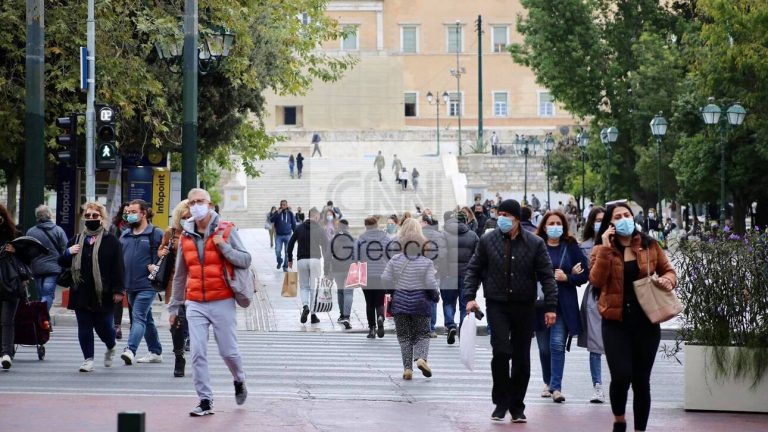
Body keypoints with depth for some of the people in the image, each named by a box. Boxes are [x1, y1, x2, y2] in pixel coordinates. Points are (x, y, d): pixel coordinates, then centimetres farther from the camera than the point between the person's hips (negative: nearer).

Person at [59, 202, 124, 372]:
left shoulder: (111, 241, 0)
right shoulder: (76, 240, 13)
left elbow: (118, 267, -4)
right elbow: (63, 263, 18)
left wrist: (118, 290, -11)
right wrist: (68, 253, -5)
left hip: (103, 293, -3)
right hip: (81, 293, 3)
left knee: (104, 326, 3)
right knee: (84, 328, 2)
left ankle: (111, 347, 33)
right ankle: (88, 359, 10)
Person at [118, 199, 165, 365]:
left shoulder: (156, 234, -5)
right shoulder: (125, 235, 14)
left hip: (147, 285, -7)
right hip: (130, 285, 7)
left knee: (139, 317, -17)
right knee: (147, 319, 14)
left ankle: (130, 350, -28)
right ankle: (156, 352, 22)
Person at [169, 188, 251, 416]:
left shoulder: (226, 230, -2)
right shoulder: (186, 236, 8)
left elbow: (246, 260, -3)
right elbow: (180, 275, 17)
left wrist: (224, 247, -17)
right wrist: (174, 306, 20)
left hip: (222, 302, -3)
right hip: (195, 304, 3)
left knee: (228, 351, 2)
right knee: (198, 354, -6)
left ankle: (239, 381, 34)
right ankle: (205, 401, 0)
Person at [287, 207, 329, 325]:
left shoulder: (299, 228, 5)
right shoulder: (319, 229, -2)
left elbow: (290, 244, 6)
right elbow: (325, 247, -5)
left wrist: (290, 259, 16)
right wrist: (327, 265, -2)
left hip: (301, 261, 2)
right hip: (315, 261, -2)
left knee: (304, 286, 11)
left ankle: (305, 306, -17)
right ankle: (313, 315, 5)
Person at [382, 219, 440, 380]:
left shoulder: (395, 261, -2)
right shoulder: (426, 263, -9)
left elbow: (385, 279, -4)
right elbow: (431, 283, -13)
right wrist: (435, 296, 6)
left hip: (400, 302, 2)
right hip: (420, 302, -2)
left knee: (404, 336, 8)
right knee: (422, 334, 9)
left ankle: (407, 368, 0)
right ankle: (421, 357, -18)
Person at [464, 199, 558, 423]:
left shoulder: (535, 243, -1)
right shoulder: (487, 241, 1)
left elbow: (547, 276, 0)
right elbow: (473, 269, 8)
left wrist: (550, 307, -5)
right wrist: (470, 297, -4)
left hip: (524, 307, 1)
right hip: (497, 305, -1)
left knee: (521, 358, 5)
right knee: (501, 351, -15)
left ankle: (517, 406, 17)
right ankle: (501, 402, 0)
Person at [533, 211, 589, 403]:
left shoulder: (571, 247, 3)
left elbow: (584, 274, 3)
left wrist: (566, 277, -12)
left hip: (563, 305, -1)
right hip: (540, 303, 1)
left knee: (557, 344, -10)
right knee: (544, 347, 9)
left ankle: (556, 387, -11)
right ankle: (548, 383, 27)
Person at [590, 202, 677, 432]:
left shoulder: (650, 245, 5)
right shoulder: (601, 249, 1)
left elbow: (668, 270, 14)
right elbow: (596, 281, -13)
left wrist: (668, 280, -9)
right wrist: (605, 249, -17)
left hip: (646, 320, 2)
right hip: (616, 321, -2)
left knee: (641, 380, 6)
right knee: (621, 376, -15)